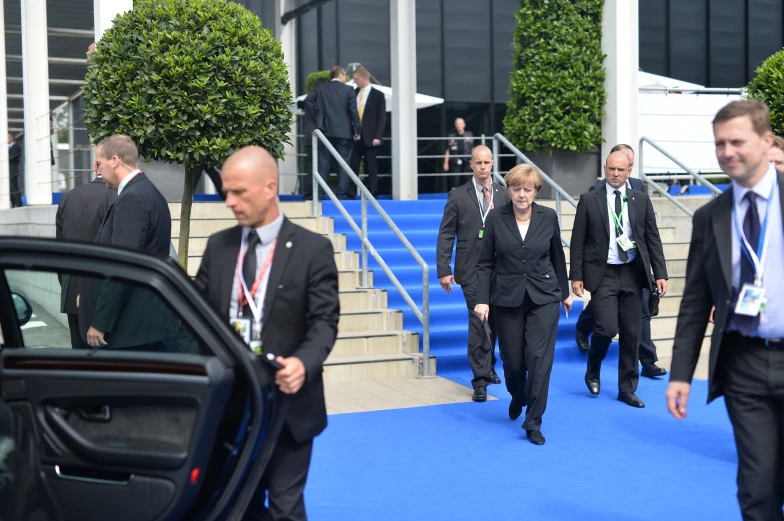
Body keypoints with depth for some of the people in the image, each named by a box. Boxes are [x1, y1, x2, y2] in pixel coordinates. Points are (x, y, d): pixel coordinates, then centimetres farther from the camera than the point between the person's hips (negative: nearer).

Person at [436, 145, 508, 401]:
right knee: (478, 322, -6)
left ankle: (488, 367, 37)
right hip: (472, 271, -3)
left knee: (493, 321, 16)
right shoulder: (458, 196, -1)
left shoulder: (504, 195, 5)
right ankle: (480, 380, 2)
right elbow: (446, 235, -2)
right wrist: (444, 270, -8)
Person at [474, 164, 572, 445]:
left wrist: (565, 292, 17)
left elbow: (557, 257, 10)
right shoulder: (496, 218, -6)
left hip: (544, 298, 0)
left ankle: (533, 422, 3)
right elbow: (485, 263, -2)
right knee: (513, 359, 8)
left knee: (539, 358, -7)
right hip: (508, 298, 0)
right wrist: (482, 300, -10)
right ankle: (517, 397, 42)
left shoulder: (548, 217, -3)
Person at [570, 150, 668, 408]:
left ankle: (627, 389, 20)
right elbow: (578, 241, 0)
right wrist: (576, 276, -6)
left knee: (632, 334, 6)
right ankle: (593, 372, 15)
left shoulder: (641, 200, 6)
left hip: (633, 274, 3)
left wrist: (660, 274, -1)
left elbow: (653, 239, 6)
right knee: (607, 328, -15)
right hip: (603, 274, -3)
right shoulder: (589, 200, 0)